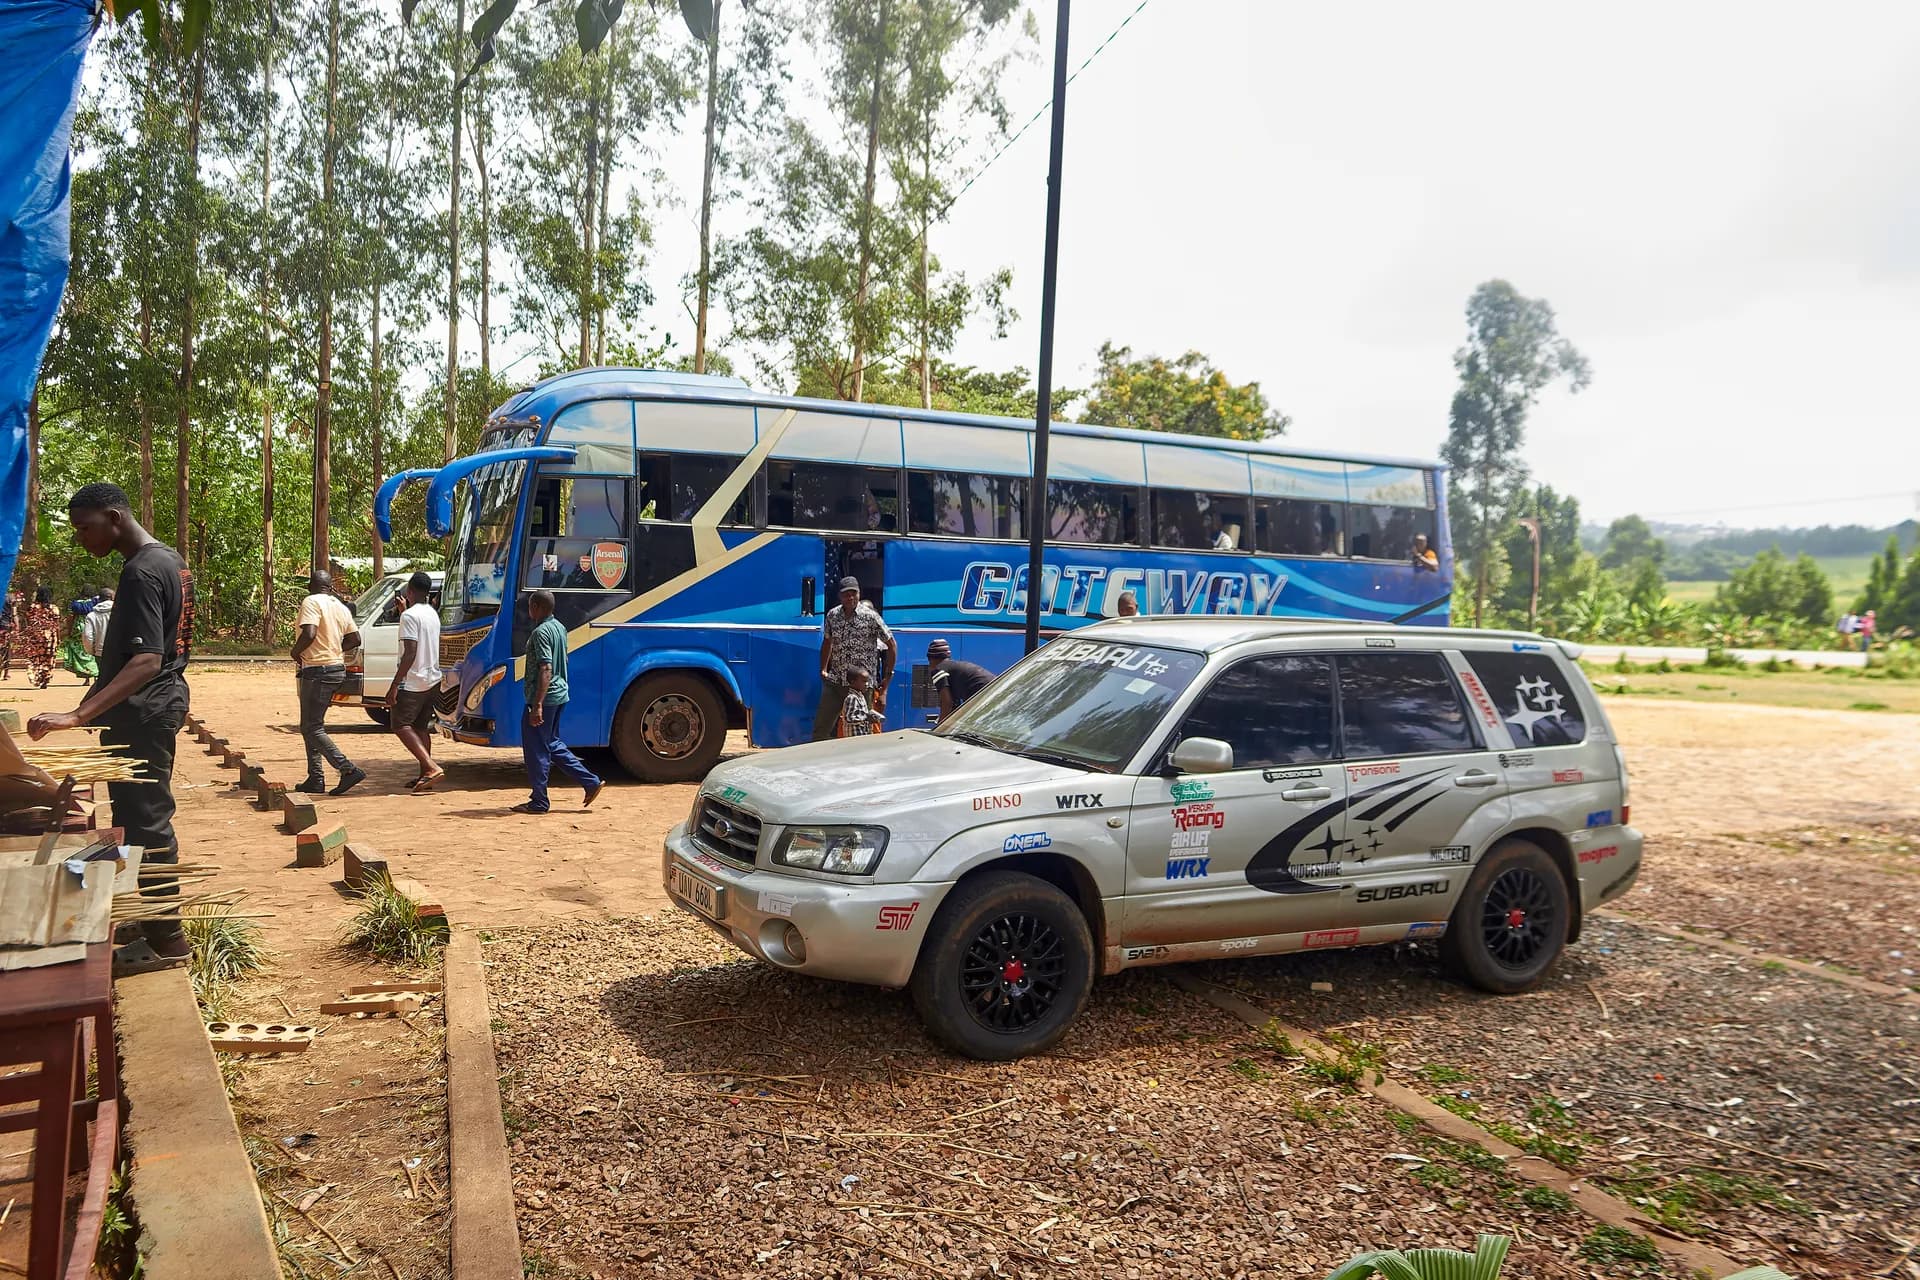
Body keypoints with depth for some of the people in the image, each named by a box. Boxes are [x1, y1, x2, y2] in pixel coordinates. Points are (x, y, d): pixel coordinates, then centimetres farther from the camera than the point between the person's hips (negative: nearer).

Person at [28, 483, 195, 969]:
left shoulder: (142, 571, -20)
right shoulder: (170, 560, 11)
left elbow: (147, 660, -29)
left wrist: (79, 715, -36)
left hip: (142, 711, -10)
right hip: (162, 700, 10)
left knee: (144, 820, -4)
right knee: (147, 817, 17)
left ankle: (166, 940, 2)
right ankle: (155, 920, 26)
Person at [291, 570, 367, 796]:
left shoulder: (311, 602, -11)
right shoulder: (340, 607, 13)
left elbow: (309, 634, -25)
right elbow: (355, 639, 15)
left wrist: (295, 651, -8)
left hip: (317, 671, -9)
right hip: (336, 669, 9)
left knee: (313, 729, -6)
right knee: (310, 727, 17)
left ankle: (349, 770, -16)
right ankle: (315, 780, 17)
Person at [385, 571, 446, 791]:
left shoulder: (409, 616, -15)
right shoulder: (433, 614, 12)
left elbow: (410, 653, -22)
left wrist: (394, 685, -21)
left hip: (412, 682, -9)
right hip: (432, 680, 9)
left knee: (401, 726, -7)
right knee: (421, 727, 14)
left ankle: (431, 767, -21)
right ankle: (425, 775, 14)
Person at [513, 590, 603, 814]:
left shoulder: (541, 632, -17)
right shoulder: (559, 628, 12)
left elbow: (545, 670, -24)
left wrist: (537, 705, -26)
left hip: (544, 697, -10)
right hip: (559, 695, 10)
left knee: (536, 749, 1)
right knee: (552, 744, 19)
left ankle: (538, 802, 8)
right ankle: (591, 782, 15)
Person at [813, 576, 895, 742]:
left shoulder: (870, 616, -8)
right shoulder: (832, 615, 4)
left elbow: (892, 646, -2)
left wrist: (887, 677, -3)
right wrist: (823, 669, 14)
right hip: (834, 682, 4)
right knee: (820, 729, 3)